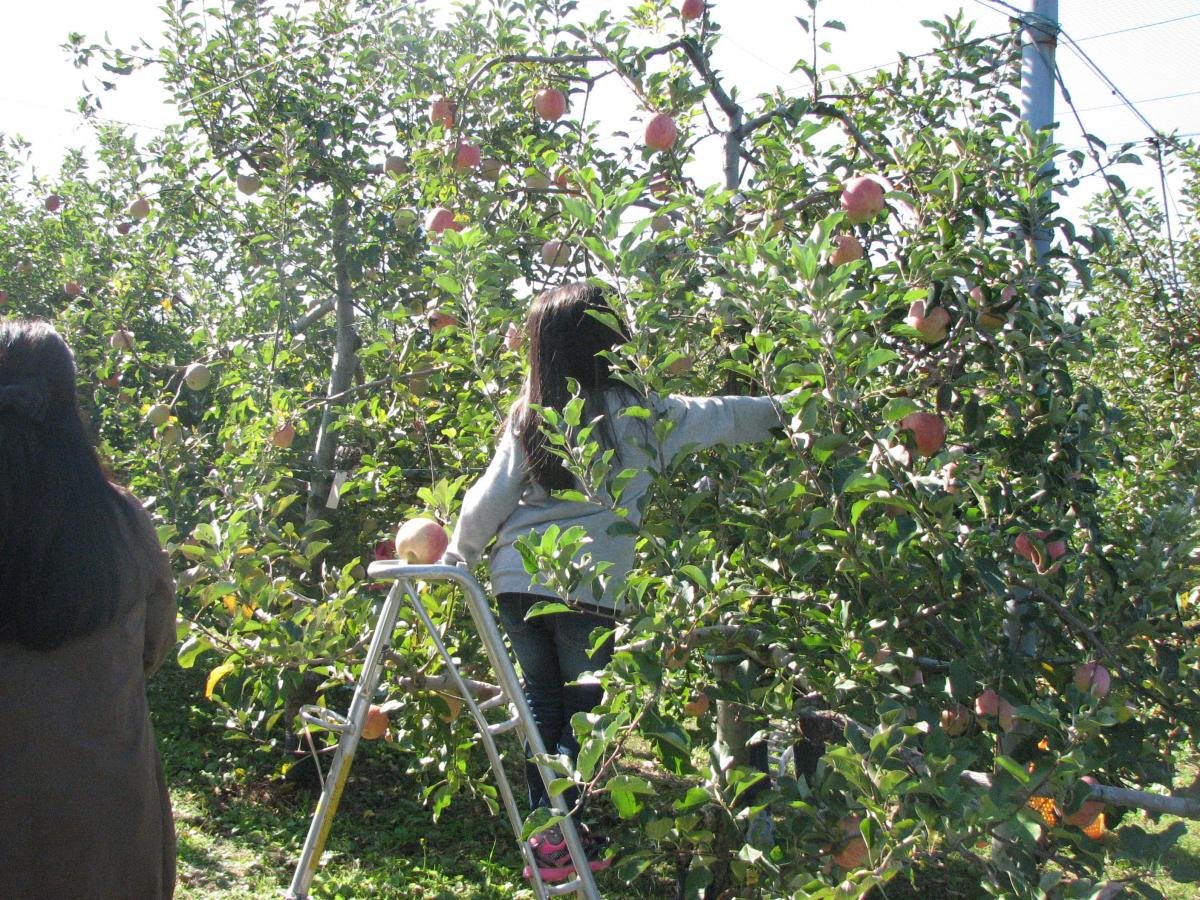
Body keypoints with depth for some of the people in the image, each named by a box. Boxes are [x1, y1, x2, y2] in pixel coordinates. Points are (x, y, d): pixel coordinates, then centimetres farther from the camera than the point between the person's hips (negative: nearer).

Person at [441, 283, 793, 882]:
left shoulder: (528, 417, 4)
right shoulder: (637, 413, -3)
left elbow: (489, 500, 4)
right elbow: (720, 417, 7)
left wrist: (456, 559, 18)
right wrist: (784, 408, 23)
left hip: (517, 579, 4)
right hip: (589, 585, -4)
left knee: (542, 701, 16)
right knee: (584, 709, 9)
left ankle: (543, 831, 22)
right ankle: (564, 840, 9)